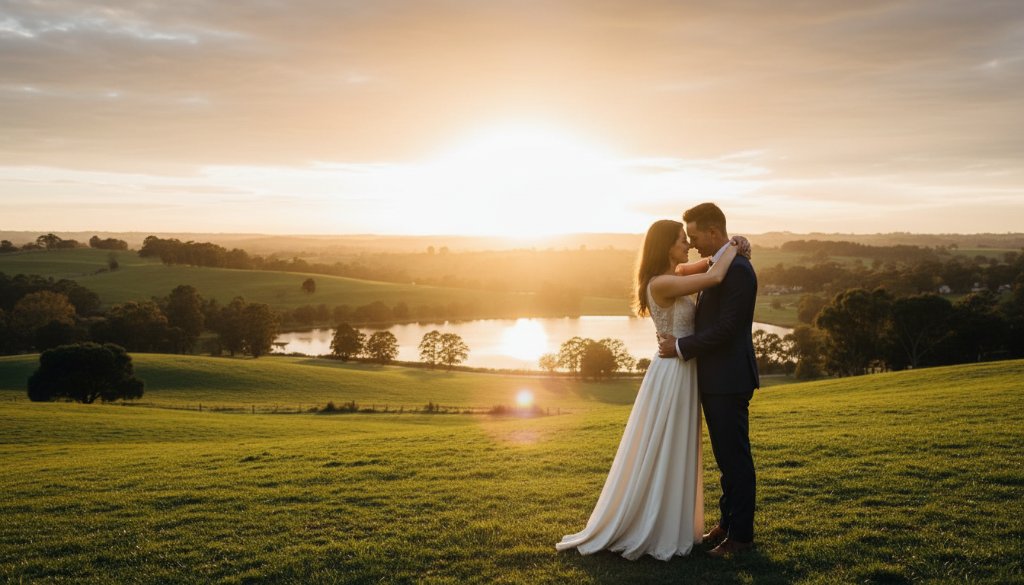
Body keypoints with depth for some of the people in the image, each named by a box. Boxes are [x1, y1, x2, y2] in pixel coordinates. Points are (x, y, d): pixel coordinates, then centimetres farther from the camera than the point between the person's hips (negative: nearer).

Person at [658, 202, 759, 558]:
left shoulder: (738, 270, -18)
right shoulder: (718, 266, 13)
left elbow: (725, 329, -23)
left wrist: (681, 347, -15)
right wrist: (682, 342, 7)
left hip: (729, 381, -10)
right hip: (715, 380, 10)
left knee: (736, 457, 1)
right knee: (725, 457, 18)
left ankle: (741, 534, 13)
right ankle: (727, 522, 30)